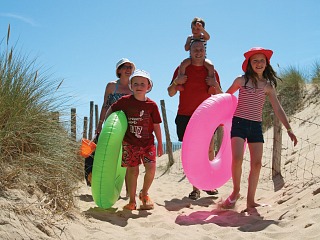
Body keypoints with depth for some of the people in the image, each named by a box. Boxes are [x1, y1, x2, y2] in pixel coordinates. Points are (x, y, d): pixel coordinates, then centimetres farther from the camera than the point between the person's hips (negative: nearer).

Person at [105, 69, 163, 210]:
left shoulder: (151, 105, -1)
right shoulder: (125, 101, -3)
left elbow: (156, 126, 4)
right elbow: (111, 109, 12)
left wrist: (160, 144, 7)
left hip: (148, 142, 1)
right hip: (130, 143, 0)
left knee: (151, 168, -12)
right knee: (132, 171, 4)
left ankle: (144, 194, 15)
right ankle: (132, 201, 18)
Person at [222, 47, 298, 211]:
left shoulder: (268, 86, 7)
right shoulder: (241, 81, 2)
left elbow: (278, 109, 7)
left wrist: (289, 129, 0)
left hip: (256, 126, 3)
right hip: (239, 123, -3)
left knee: (256, 163, -1)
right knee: (237, 158, -18)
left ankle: (250, 200, 8)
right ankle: (236, 191, 5)